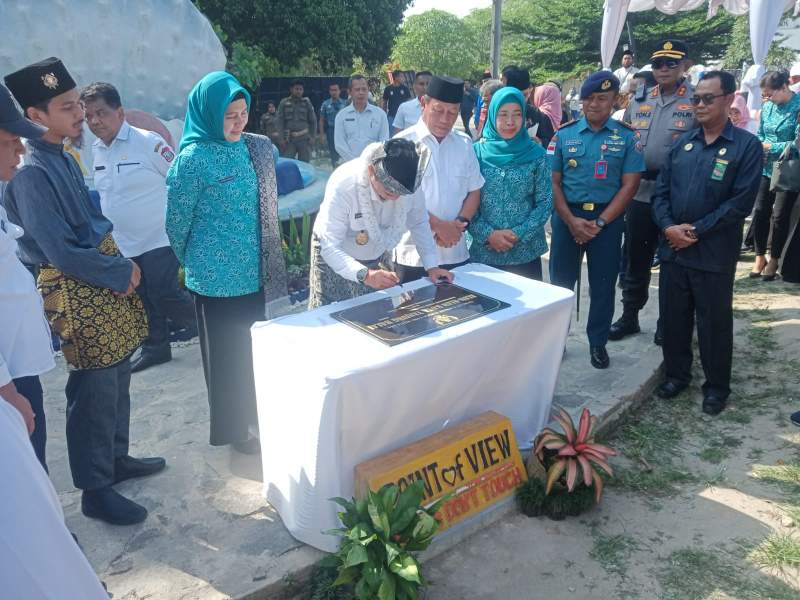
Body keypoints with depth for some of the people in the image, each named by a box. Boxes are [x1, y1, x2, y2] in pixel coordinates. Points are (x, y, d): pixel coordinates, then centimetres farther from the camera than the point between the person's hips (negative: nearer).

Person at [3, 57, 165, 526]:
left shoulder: (63, 156, 8)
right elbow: (60, 251, -21)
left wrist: (125, 262, 5)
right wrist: (120, 275, -12)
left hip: (108, 278, 9)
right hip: (77, 291, -9)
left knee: (118, 378, 20)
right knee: (95, 390, 2)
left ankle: (117, 458, 38)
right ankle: (96, 490, 19)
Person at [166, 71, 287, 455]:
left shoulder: (257, 148, 3)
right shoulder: (193, 159, -14)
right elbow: (176, 223, -6)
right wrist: (197, 262, 6)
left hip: (254, 271, 5)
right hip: (217, 277, -5)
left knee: (253, 348, 17)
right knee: (225, 353, 10)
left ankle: (254, 415, 37)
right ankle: (233, 427, 28)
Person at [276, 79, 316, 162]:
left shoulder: (307, 103, 10)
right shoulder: (284, 103, 6)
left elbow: (313, 120, 12)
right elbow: (280, 121, 4)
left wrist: (312, 136, 3)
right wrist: (283, 138, -5)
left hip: (304, 139, 1)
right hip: (289, 140, -1)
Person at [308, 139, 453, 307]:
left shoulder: (409, 182, -24)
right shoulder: (342, 186, -34)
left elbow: (419, 223, -8)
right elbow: (330, 248, -35)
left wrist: (432, 266, -17)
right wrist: (364, 274, -50)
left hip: (377, 256, 3)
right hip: (335, 257, -3)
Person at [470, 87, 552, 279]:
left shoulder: (536, 154, 0)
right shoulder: (477, 152, -1)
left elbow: (545, 202, 0)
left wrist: (519, 234, -11)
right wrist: (488, 234, -12)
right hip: (483, 252, 0)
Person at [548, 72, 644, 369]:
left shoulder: (626, 137, 0)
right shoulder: (564, 134, 2)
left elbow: (629, 185, -4)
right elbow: (553, 181, -1)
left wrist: (599, 223, -12)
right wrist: (571, 221, -12)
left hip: (607, 218, 0)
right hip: (567, 216, 1)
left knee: (603, 284, 7)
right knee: (561, 280, 8)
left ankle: (598, 343, 23)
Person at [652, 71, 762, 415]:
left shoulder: (747, 146, -6)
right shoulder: (681, 144, 9)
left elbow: (741, 202, -12)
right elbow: (661, 191, 7)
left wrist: (697, 231, -15)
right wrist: (669, 227, -10)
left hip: (714, 254, -4)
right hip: (673, 249, 4)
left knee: (714, 322, 8)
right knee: (673, 316, 13)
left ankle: (716, 386, 24)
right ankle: (676, 374, 31)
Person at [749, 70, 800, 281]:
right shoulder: (767, 107, 6)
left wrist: (772, 147, -15)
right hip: (766, 168, 5)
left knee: (780, 216, 4)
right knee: (760, 212, 5)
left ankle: (774, 260, 20)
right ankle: (760, 257, 20)